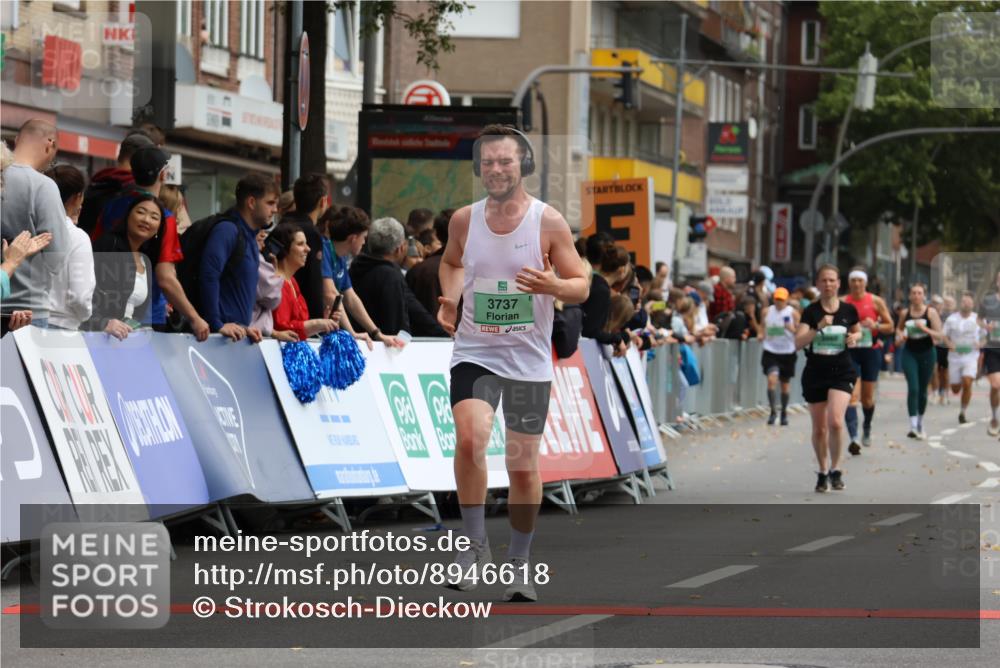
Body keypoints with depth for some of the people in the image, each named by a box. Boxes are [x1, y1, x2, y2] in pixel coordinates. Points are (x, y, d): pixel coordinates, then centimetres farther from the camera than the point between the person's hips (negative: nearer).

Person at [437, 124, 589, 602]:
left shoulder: (549, 222, -6)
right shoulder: (464, 220, 1)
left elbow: (581, 286, -2)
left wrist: (552, 285, -24)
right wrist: (450, 299, 2)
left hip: (529, 361, 0)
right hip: (474, 353, 0)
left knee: (523, 468, 6)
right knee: (470, 439, -25)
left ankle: (519, 563, 26)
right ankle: (475, 543, -8)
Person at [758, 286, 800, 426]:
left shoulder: (793, 313, -3)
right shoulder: (767, 311, 2)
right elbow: (761, 326, 17)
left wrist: (792, 328, -22)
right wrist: (760, 334, -4)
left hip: (787, 353, 0)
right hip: (770, 352, 0)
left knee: (785, 383, 11)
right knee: (772, 379, -18)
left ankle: (784, 413, 26)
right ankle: (773, 411, -10)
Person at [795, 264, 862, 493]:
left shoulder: (848, 309, 0)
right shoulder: (810, 311, -4)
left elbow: (858, 331, 19)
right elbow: (798, 343, -13)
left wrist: (854, 337, -4)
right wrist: (819, 328, -27)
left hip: (842, 372, -1)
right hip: (815, 372, 1)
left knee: (835, 421, -20)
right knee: (819, 428, 9)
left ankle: (835, 469, -3)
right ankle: (822, 472, 26)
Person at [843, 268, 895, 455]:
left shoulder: (876, 302, 1)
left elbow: (890, 327, 4)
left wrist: (875, 326, -14)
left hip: (871, 350, 1)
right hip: (850, 352, -1)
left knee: (867, 397, 11)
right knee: (852, 395, -16)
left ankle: (867, 428, 40)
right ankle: (853, 437, -25)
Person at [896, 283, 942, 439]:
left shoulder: (931, 312, -5)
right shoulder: (906, 313, 2)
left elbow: (938, 335, -9)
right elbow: (899, 328, 21)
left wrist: (925, 328, -24)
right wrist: (900, 337, -1)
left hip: (926, 353, 0)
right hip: (910, 353, 0)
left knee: (922, 390, 10)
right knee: (913, 388, -14)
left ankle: (920, 424, 29)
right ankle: (913, 425, -20)